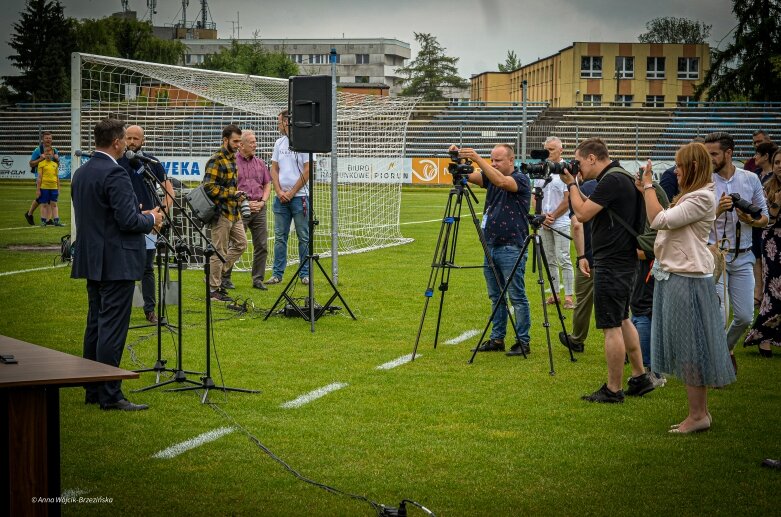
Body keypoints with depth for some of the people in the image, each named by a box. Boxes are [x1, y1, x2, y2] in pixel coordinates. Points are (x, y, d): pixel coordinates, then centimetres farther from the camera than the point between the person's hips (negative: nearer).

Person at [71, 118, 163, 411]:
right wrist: (151, 219, -1)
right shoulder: (115, 175, -18)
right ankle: (110, 395, -4)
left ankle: (93, 391, 19)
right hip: (117, 263, -9)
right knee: (112, 329, -6)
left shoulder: (81, 174, 11)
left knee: (95, 325, 14)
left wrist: (142, 218, 17)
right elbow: (128, 220, -22)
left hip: (91, 262, 9)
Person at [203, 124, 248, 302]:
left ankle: (217, 273, 24)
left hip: (233, 212, 9)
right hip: (221, 213, -9)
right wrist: (232, 194, -18)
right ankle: (214, 290, 6)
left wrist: (237, 195, 13)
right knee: (219, 251, -2)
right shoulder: (216, 161, -14)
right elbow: (209, 187, -20)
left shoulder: (232, 158, 14)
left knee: (240, 244, 13)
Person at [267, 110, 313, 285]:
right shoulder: (279, 143, 13)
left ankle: (305, 274, 5)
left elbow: (307, 171, -10)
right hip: (281, 197, 5)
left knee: (304, 237, -1)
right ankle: (277, 274, 9)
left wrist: (291, 193, -10)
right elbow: (274, 169, 13)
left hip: (299, 196, -5)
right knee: (280, 237, 6)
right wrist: (279, 192, -2)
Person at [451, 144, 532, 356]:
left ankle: (523, 342, 0)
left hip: (511, 248, -8)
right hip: (491, 246, 8)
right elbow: (470, 176, 0)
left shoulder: (521, 179, -9)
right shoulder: (490, 177, 13)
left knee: (517, 297, -4)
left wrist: (477, 159, -31)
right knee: (496, 297, 11)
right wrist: (459, 160, -19)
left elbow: (501, 181, -28)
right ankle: (497, 339, 17)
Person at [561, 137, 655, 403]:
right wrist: (574, 187, 9)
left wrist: (571, 184, -7)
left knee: (612, 327, -4)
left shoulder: (612, 180, -19)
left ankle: (613, 390, 1)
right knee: (622, 320, 19)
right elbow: (590, 208, 19)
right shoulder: (620, 177, 13)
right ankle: (640, 378, 25)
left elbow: (583, 213, -19)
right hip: (623, 261, 11)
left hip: (611, 266, -11)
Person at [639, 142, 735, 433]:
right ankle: (699, 412, 19)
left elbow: (659, 220, -21)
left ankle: (698, 415, 2)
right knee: (685, 349, 12)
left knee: (691, 348, -4)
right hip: (673, 276, 10)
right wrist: (646, 191, 11)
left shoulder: (702, 198, -15)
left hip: (688, 280, -10)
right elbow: (662, 222, 16)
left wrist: (648, 186, -11)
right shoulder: (689, 196, 17)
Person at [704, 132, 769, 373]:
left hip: (742, 257, 3)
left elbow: (765, 217, 8)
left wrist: (751, 220, -14)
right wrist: (718, 211, -24)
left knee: (745, 316, 7)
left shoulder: (751, 179, 3)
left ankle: (727, 348, 35)